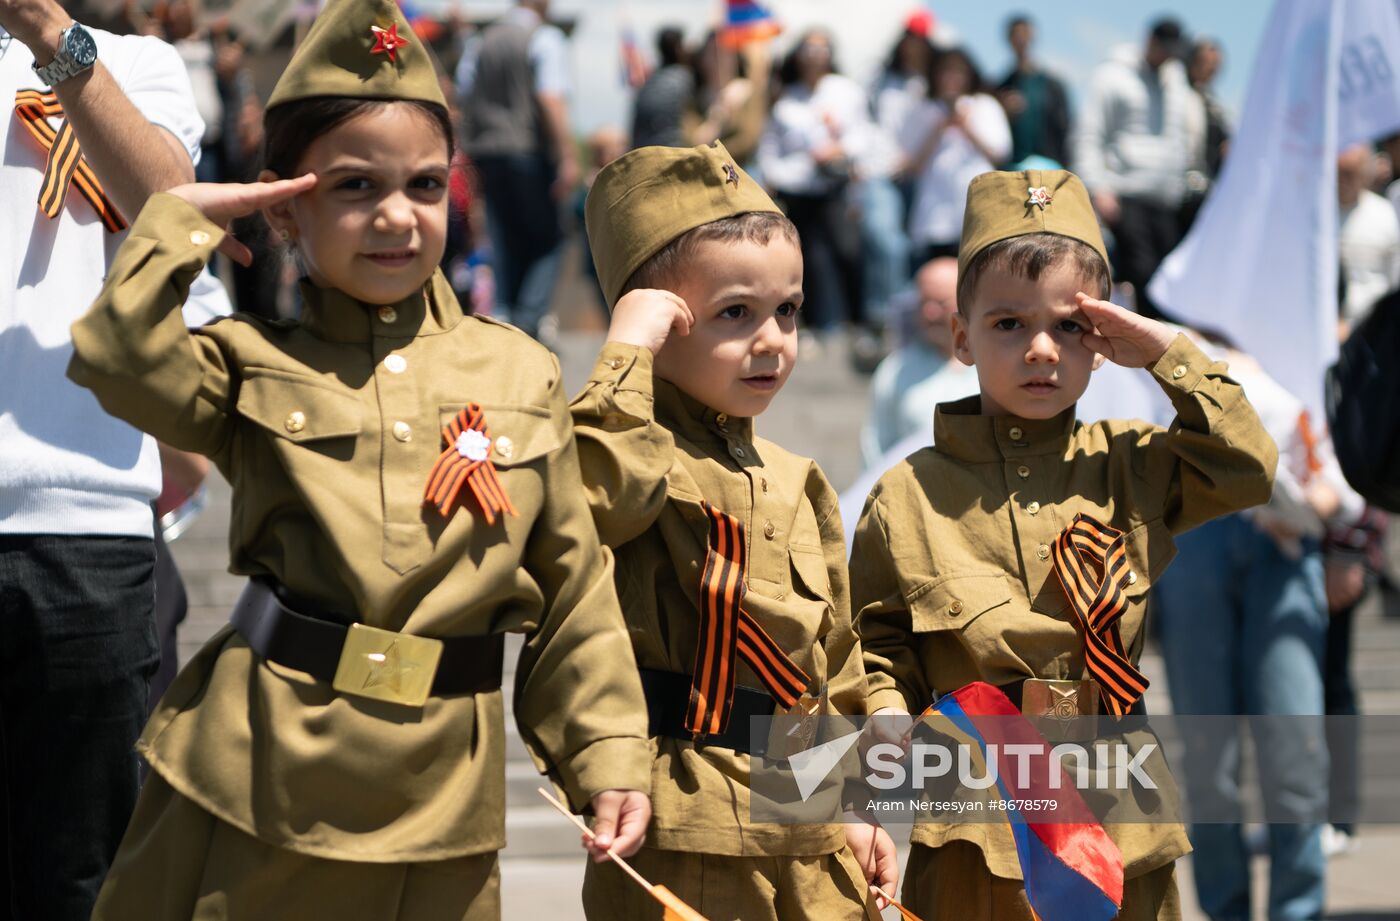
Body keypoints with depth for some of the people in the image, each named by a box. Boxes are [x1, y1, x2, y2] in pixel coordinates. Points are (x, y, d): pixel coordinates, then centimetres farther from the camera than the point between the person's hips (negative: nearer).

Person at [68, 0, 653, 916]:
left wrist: (610, 759, 5)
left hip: (435, 800, 1)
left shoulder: (521, 375, 8)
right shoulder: (256, 364, 3)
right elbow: (125, 359, -19)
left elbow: (575, 591, 10)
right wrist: (184, 219, -7)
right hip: (261, 777, -1)